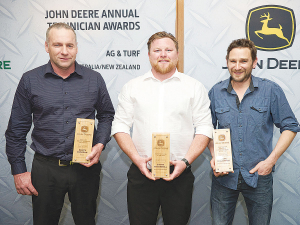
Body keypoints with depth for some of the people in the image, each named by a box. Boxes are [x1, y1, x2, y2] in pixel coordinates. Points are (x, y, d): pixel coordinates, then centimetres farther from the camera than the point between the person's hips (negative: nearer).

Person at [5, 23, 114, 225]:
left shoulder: (94, 79, 2)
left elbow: (107, 115, 11)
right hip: (45, 168, 0)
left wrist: (100, 144, -7)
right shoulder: (30, 80, -1)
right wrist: (19, 171, 0)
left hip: (85, 168, 1)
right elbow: (17, 129, 2)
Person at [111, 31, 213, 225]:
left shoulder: (195, 87, 6)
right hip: (141, 173, 1)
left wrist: (186, 161, -11)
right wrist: (137, 158, -8)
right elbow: (120, 127, 5)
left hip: (179, 174, 0)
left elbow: (204, 129, 1)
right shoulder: (132, 87, 9)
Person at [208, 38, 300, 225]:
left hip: (259, 176, -1)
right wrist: (214, 155, -6)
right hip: (223, 176, 2)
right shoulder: (216, 92, 1)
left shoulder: (271, 90, -5)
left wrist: (271, 160, -10)